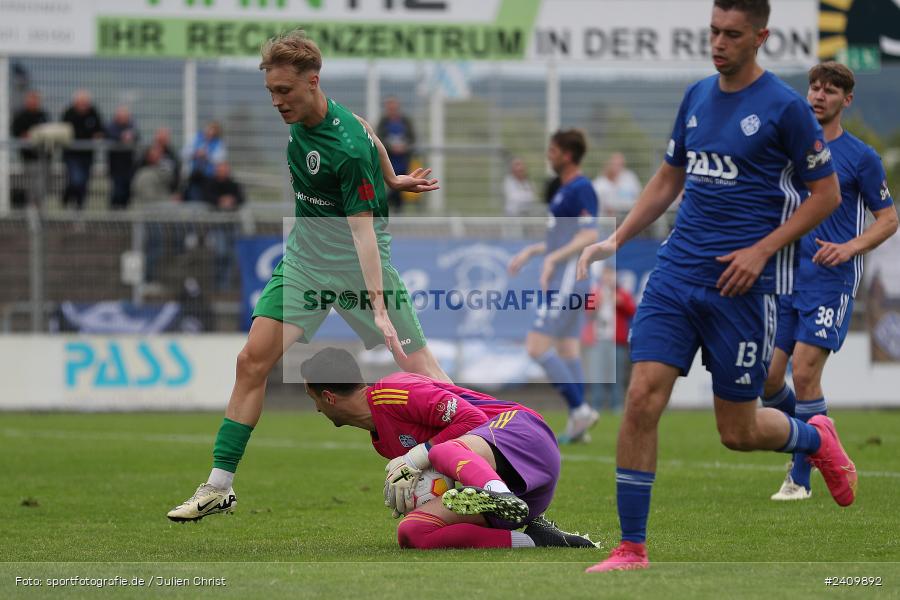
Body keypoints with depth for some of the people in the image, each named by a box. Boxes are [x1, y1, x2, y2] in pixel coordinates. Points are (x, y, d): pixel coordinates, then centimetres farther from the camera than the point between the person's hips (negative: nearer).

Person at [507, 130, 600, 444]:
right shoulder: (567, 189, 17)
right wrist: (530, 251, 25)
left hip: (566, 283, -11)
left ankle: (580, 409, -12)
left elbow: (589, 236, -23)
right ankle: (577, 424, 8)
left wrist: (552, 259, -26)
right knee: (567, 351, 9)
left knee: (537, 347, -13)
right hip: (565, 284, 11)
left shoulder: (580, 189, -14)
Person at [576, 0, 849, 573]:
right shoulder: (697, 96, 10)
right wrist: (615, 240, 10)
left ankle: (816, 438, 38)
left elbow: (827, 193, -3)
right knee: (642, 400, -9)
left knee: (738, 431, 4)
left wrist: (762, 251, -13)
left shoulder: (785, 107, -7)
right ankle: (631, 548, -3)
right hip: (677, 271, 5)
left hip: (742, 286, -5)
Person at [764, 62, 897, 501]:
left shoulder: (860, 157, -1)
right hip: (784, 278, 5)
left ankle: (800, 477, -3)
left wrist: (850, 248, -13)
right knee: (766, 377, -1)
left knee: (805, 374, -13)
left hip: (830, 280, -5)